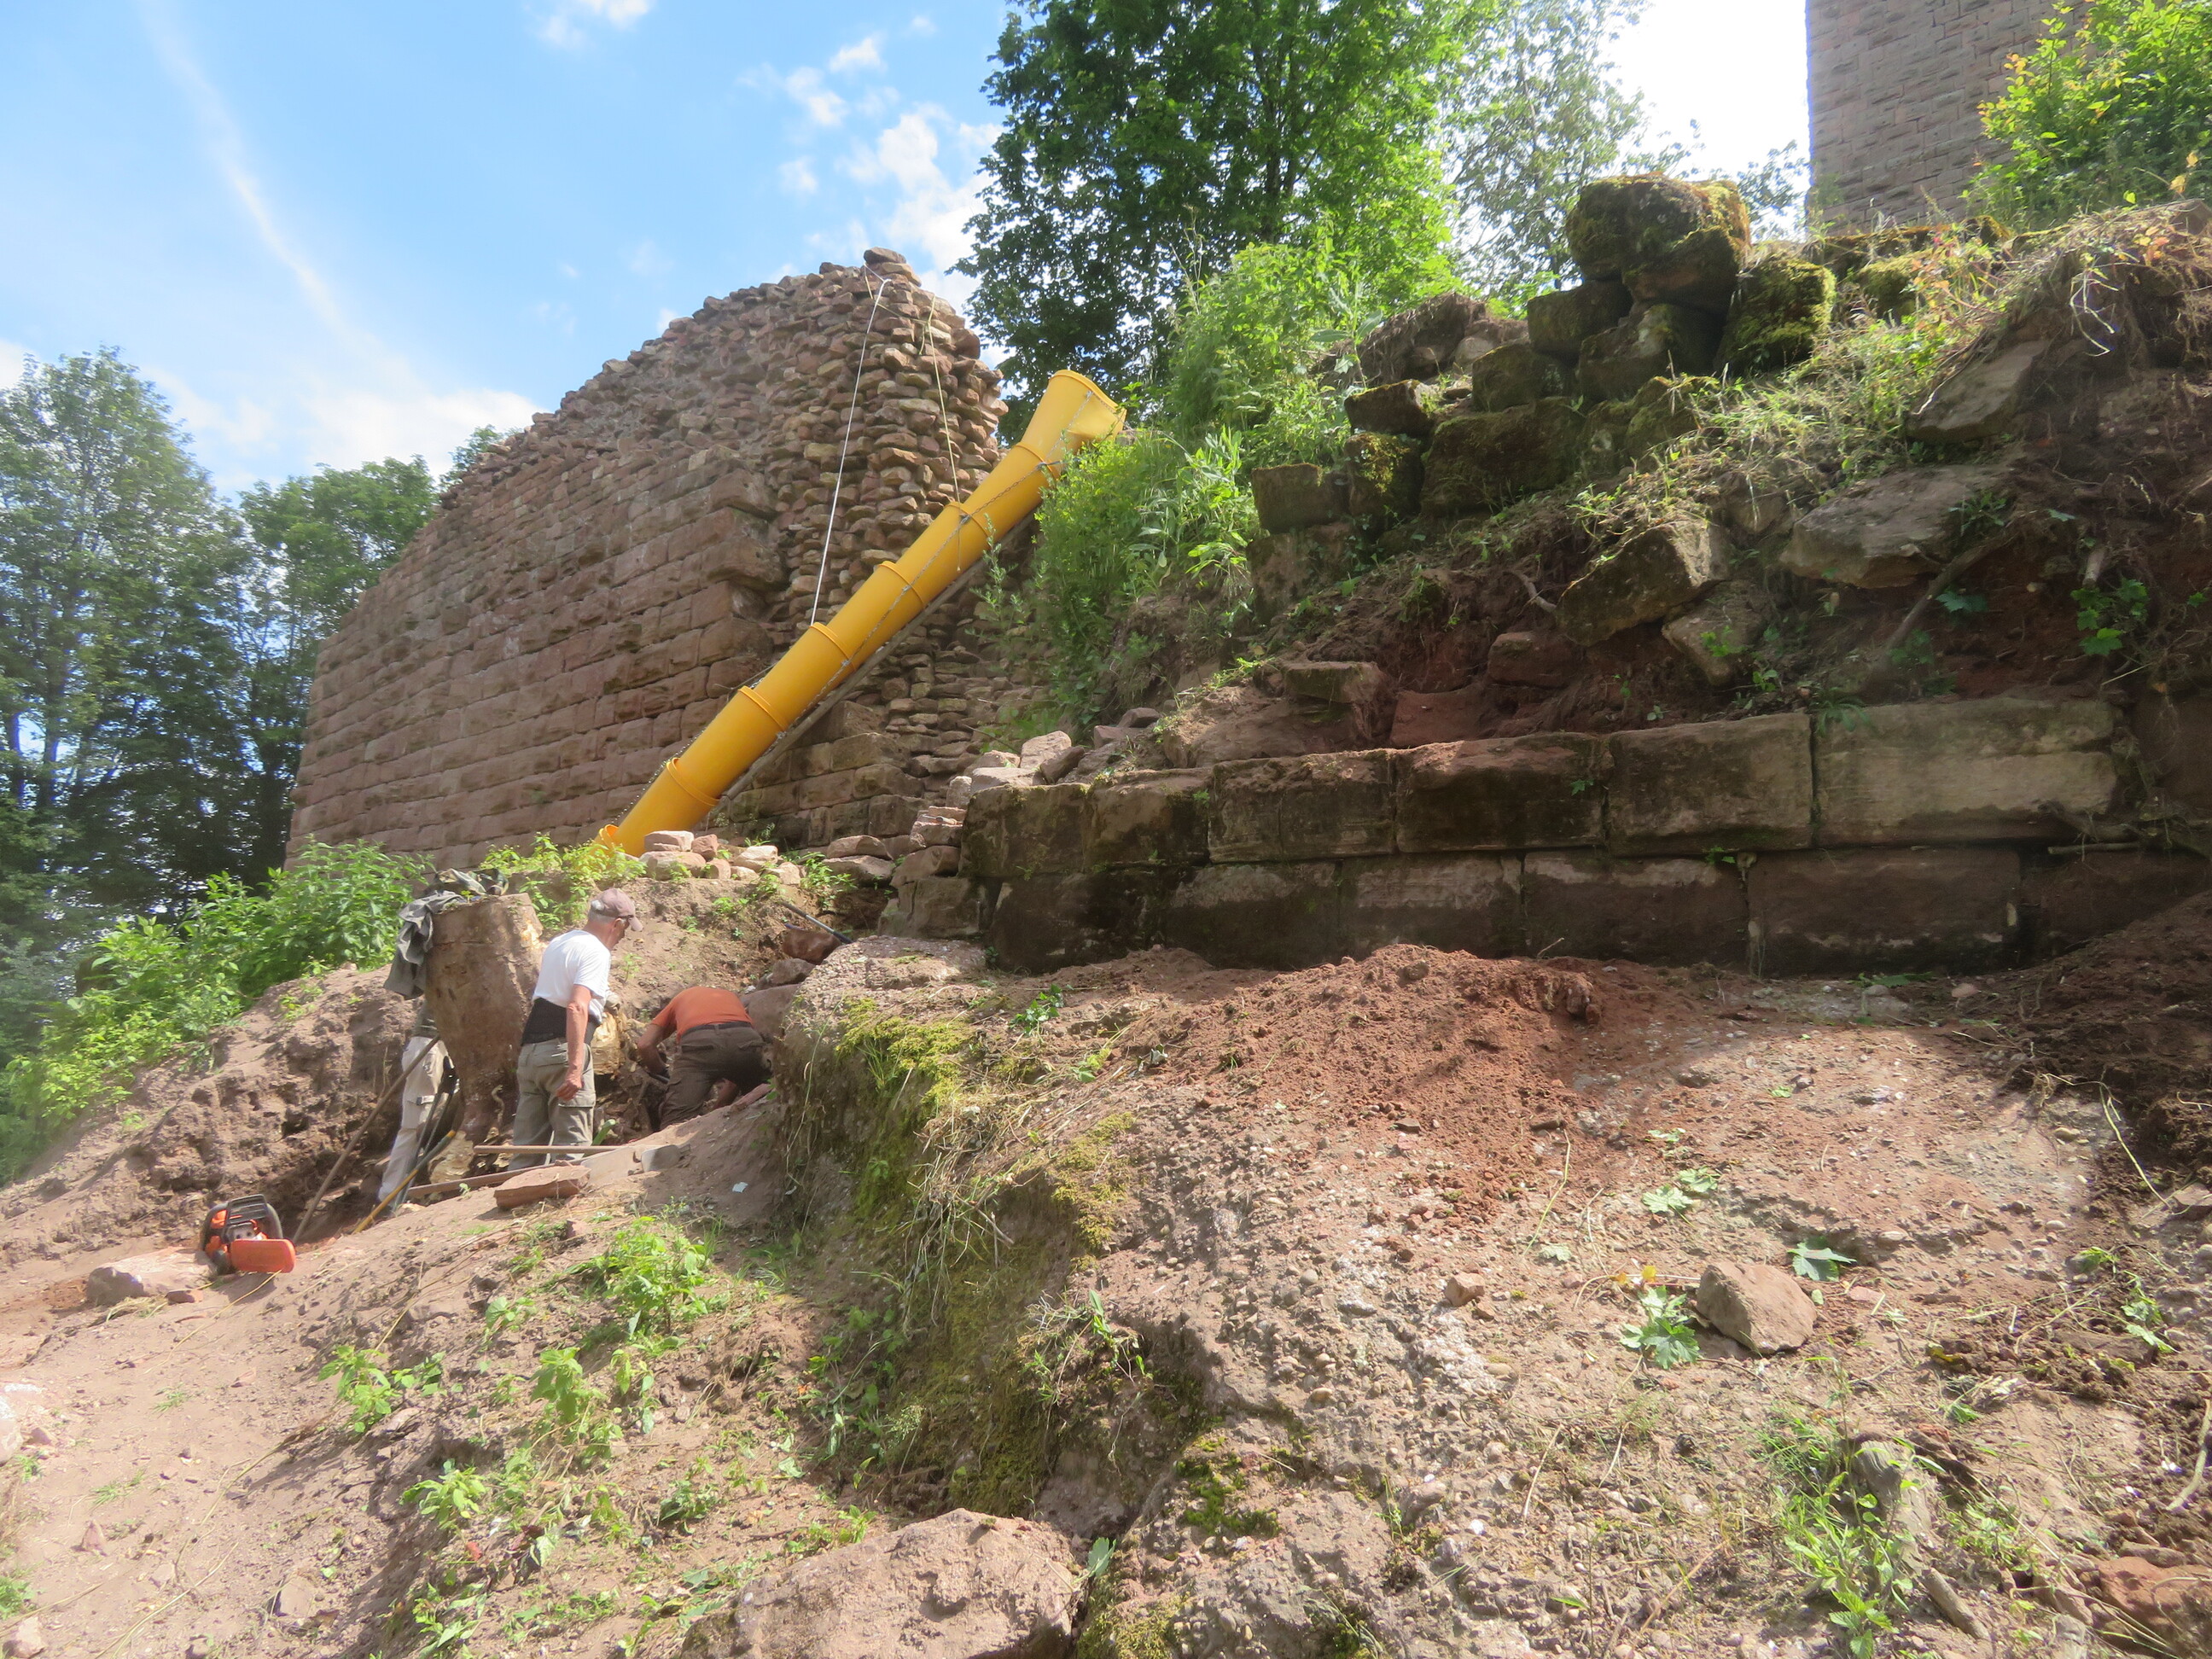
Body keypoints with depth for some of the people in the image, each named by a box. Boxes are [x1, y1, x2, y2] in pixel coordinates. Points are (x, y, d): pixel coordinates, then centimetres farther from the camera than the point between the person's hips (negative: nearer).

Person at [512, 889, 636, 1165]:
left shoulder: (557, 943, 18)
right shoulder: (596, 952, -8)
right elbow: (577, 1007, -22)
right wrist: (575, 1068, -26)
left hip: (530, 1049, 8)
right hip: (562, 1049, -8)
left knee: (528, 1146, 11)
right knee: (572, 1145, -3)